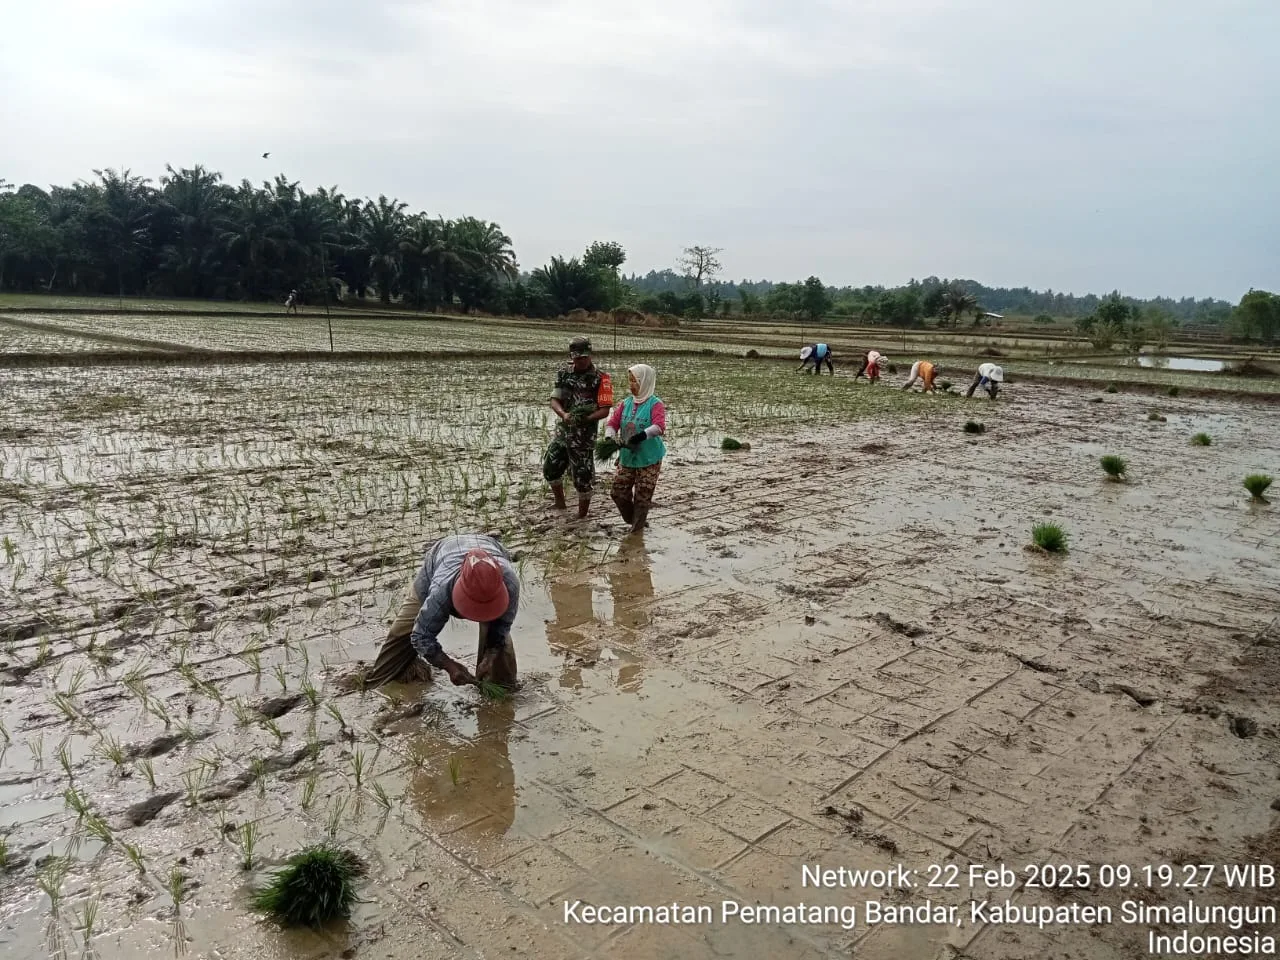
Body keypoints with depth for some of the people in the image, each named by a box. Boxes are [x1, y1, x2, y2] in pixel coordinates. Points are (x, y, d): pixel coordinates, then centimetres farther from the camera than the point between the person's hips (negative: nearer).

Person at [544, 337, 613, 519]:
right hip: (562, 431, 6)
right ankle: (560, 506, 38)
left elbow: (604, 410, -14)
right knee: (550, 469, 15)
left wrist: (586, 418, -31)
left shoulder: (601, 378, -12)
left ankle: (581, 518, 18)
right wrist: (564, 415, -22)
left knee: (582, 478, 1)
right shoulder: (564, 373, 3)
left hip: (584, 435, -6)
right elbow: (555, 400, -1)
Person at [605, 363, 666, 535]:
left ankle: (637, 530, 15)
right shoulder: (625, 404, 6)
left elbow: (659, 427, -27)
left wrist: (642, 435, -44)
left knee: (642, 497, -1)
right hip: (627, 458, 6)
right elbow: (612, 423, 1)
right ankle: (632, 520, 29)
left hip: (649, 459, -6)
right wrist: (609, 439, -19)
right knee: (618, 492, 5)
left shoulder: (655, 404, -12)